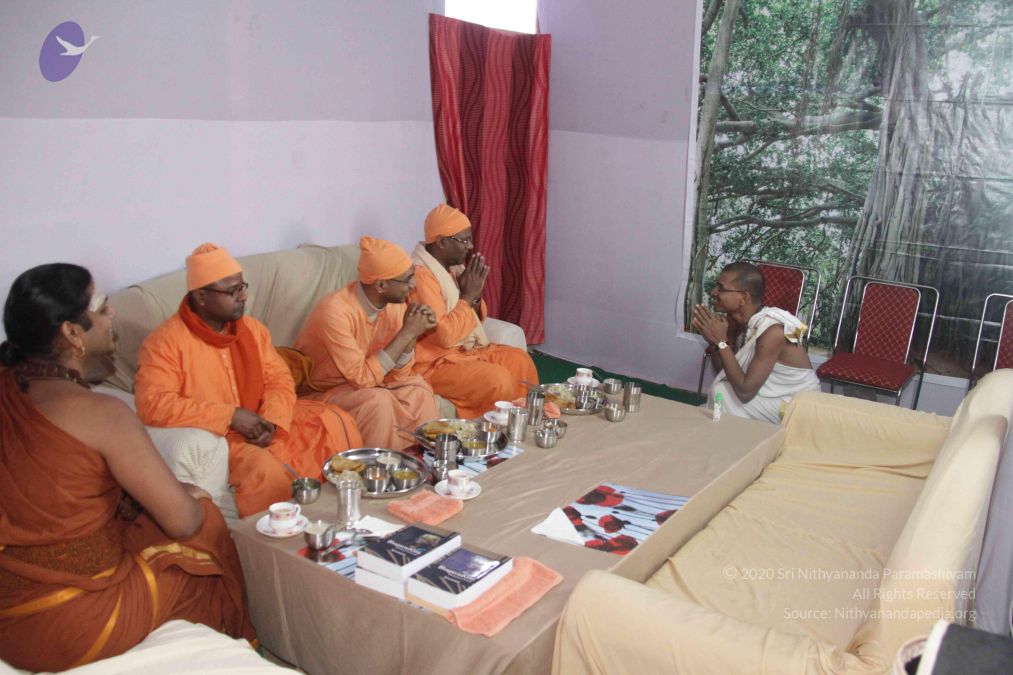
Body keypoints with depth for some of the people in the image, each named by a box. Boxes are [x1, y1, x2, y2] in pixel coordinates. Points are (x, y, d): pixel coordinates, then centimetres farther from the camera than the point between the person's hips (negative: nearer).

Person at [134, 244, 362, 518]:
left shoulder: (252, 328, 4)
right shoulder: (165, 342, -17)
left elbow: (279, 379, 5)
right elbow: (153, 404, -28)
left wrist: (271, 421, -17)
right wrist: (230, 416, -28)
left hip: (257, 423, 7)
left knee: (335, 424, -4)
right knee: (264, 469, -34)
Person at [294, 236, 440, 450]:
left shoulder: (395, 304, -9)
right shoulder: (335, 311, -30)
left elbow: (396, 376, -7)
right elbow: (362, 377, -29)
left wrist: (412, 334, -22)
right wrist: (407, 333, -29)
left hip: (360, 385, 7)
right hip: (320, 392, -6)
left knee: (418, 390, -13)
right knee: (377, 401, -29)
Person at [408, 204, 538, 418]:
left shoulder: (453, 266, 6)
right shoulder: (420, 275, -22)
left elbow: (476, 319, 14)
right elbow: (445, 335, -28)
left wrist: (475, 295, -7)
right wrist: (467, 295, -19)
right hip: (434, 362, -9)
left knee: (520, 360, 3)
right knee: (498, 379, -23)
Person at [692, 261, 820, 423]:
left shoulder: (772, 330, -26)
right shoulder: (737, 320, -4)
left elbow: (745, 391, -28)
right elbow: (725, 373, 2)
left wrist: (721, 341, -26)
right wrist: (713, 340, -14)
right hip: (774, 394, 7)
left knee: (722, 394, -16)